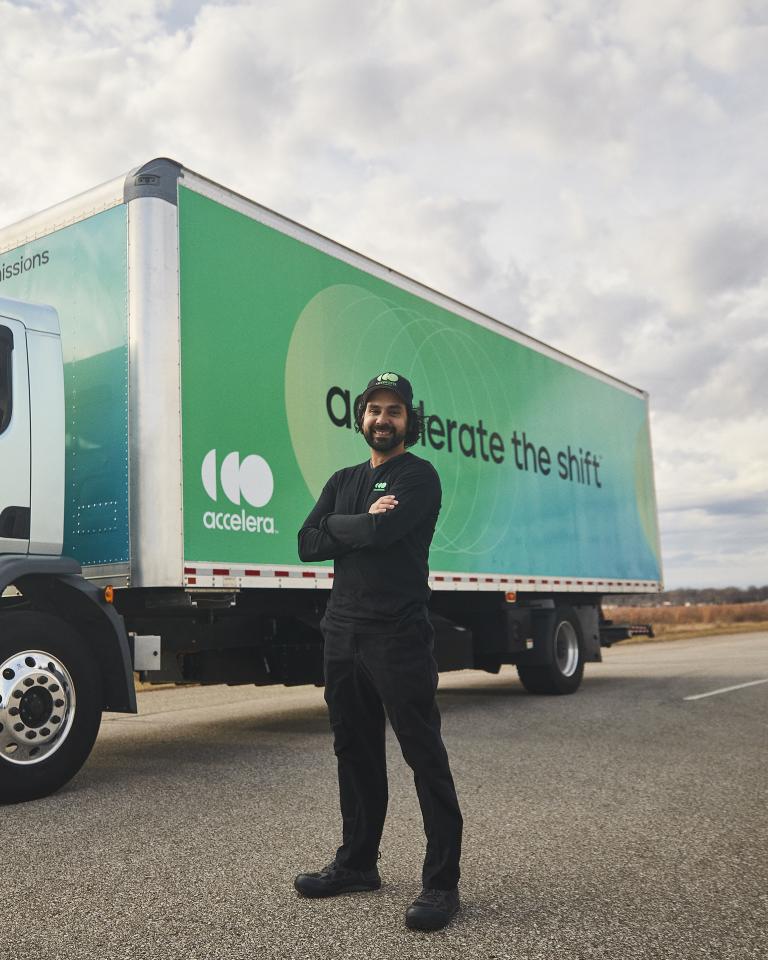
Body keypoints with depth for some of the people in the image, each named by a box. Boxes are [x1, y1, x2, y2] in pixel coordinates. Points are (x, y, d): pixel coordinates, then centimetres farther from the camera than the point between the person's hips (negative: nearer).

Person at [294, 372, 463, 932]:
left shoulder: (419, 477, -3)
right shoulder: (344, 481, 18)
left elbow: (381, 532, -20)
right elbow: (308, 545, 5)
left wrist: (338, 525, -2)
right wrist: (363, 524, -8)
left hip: (399, 637, -7)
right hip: (343, 633, 7)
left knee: (425, 756, -3)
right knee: (355, 753, 15)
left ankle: (442, 882, 4)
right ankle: (357, 863, 28)